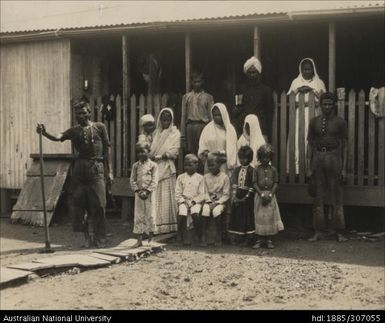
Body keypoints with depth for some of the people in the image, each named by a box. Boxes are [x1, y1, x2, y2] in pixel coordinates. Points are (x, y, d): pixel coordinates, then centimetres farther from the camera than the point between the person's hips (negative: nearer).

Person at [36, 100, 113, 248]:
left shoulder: (99, 127, 7)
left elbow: (106, 149, 8)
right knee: (80, 205, 1)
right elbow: (58, 137, -8)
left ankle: (100, 239, 4)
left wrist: (109, 170, 4)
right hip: (80, 168, 2)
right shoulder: (74, 131, 10)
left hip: (96, 168, -2)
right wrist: (44, 133, -29)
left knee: (98, 205, -5)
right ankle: (88, 238, 12)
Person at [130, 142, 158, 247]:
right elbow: (132, 180, 4)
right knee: (138, 216, 2)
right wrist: (138, 191, -9)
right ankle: (139, 240, 7)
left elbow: (154, 181, -6)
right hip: (138, 194, 3)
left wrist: (147, 191, -15)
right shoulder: (135, 166, 8)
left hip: (149, 194, -3)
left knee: (150, 216, 1)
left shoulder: (153, 165, -1)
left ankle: (150, 239, 13)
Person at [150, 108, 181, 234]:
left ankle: (168, 225, -1)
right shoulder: (156, 133, 17)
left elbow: (173, 152, -5)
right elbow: (151, 150, 14)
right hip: (155, 168, 4)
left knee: (166, 197, -5)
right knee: (155, 197, -1)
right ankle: (155, 225, 2)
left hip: (167, 168, -4)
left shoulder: (175, 133, 5)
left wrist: (157, 157, -10)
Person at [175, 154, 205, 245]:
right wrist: (183, 201, -8)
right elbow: (177, 193, 8)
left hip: (196, 201, -1)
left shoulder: (200, 178, 7)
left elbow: (202, 194, 3)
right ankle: (180, 237, -16)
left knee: (195, 213, -32)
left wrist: (193, 201, -11)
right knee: (182, 213, -30)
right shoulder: (180, 177, 11)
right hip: (183, 201, 1)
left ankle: (198, 236, -14)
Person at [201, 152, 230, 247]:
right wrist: (209, 202, -10)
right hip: (209, 201, 2)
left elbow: (226, 195, -3)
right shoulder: (206, 177, 9)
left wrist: (217, 203, -14)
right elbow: (205, 192, 6)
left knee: (217, 211, -33)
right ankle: (204, 238, -23)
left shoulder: (225, 177, 0)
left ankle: (218, 239, -20)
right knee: (205, 211, -30)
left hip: (220, 201, -2)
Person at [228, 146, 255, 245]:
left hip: (247, 197, -4)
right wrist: (234, 196, -6)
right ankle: (235, 238, 13)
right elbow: (234, 183, 5)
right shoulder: (237, 170, 9)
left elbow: (252, 186, -9)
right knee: (236, 215, 6)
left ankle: (246, 239, 7)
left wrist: (246, 197, -14)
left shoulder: (251, 170, -5)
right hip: (237, 196, 4)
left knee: (247, 216, 0)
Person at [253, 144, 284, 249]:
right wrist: (261, 194, -12)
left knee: (271, 216, 1)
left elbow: (276, 183, 1)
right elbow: (255, 183, -4)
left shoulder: (273, 170, 2)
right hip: (260, 195, -1)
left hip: (270, 196, 1)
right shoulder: (257, 169, -1)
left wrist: (270, 195, -10)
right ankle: (259, 239, 8)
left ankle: (269, 240, 9)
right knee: (259, 217, 0)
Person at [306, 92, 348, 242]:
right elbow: (310, 144, 9)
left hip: (333, 157, -2)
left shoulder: (340, 122, 3)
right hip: (318, 157, 2)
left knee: (336, 197, 2)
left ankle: (339, 232, 8)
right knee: (318, 197, 5)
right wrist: (309, 167, 3)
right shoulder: (314, 122, 9)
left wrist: (344, 168, -3)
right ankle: (318, 231, 12)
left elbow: (344, 145, 3)